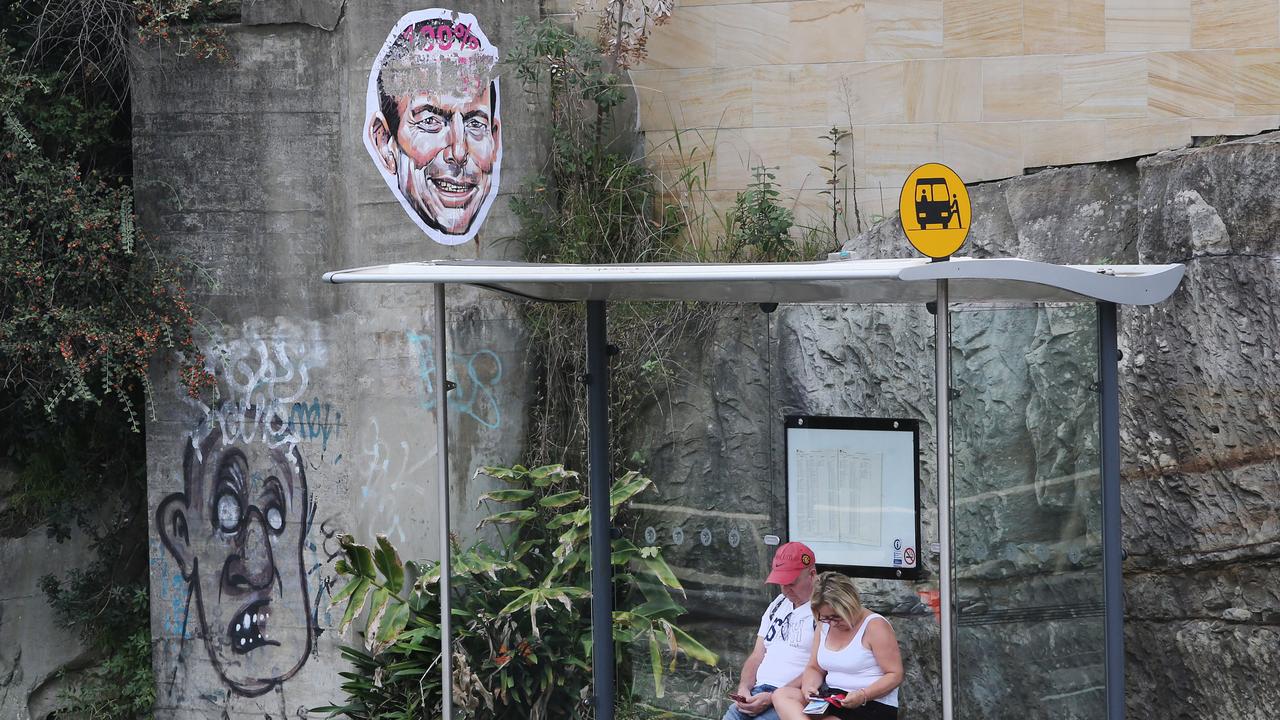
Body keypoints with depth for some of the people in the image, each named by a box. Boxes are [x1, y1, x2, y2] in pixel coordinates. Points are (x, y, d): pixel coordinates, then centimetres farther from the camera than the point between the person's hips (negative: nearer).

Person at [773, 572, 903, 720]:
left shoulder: (875, 626, -9)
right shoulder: (824, 627, 13)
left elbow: (895, 675, -12)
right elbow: (814, 669, 19)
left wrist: (863, 695, -26)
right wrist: (808, 686, -6)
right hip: (831, 700, 8)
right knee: (781, 696, -19)